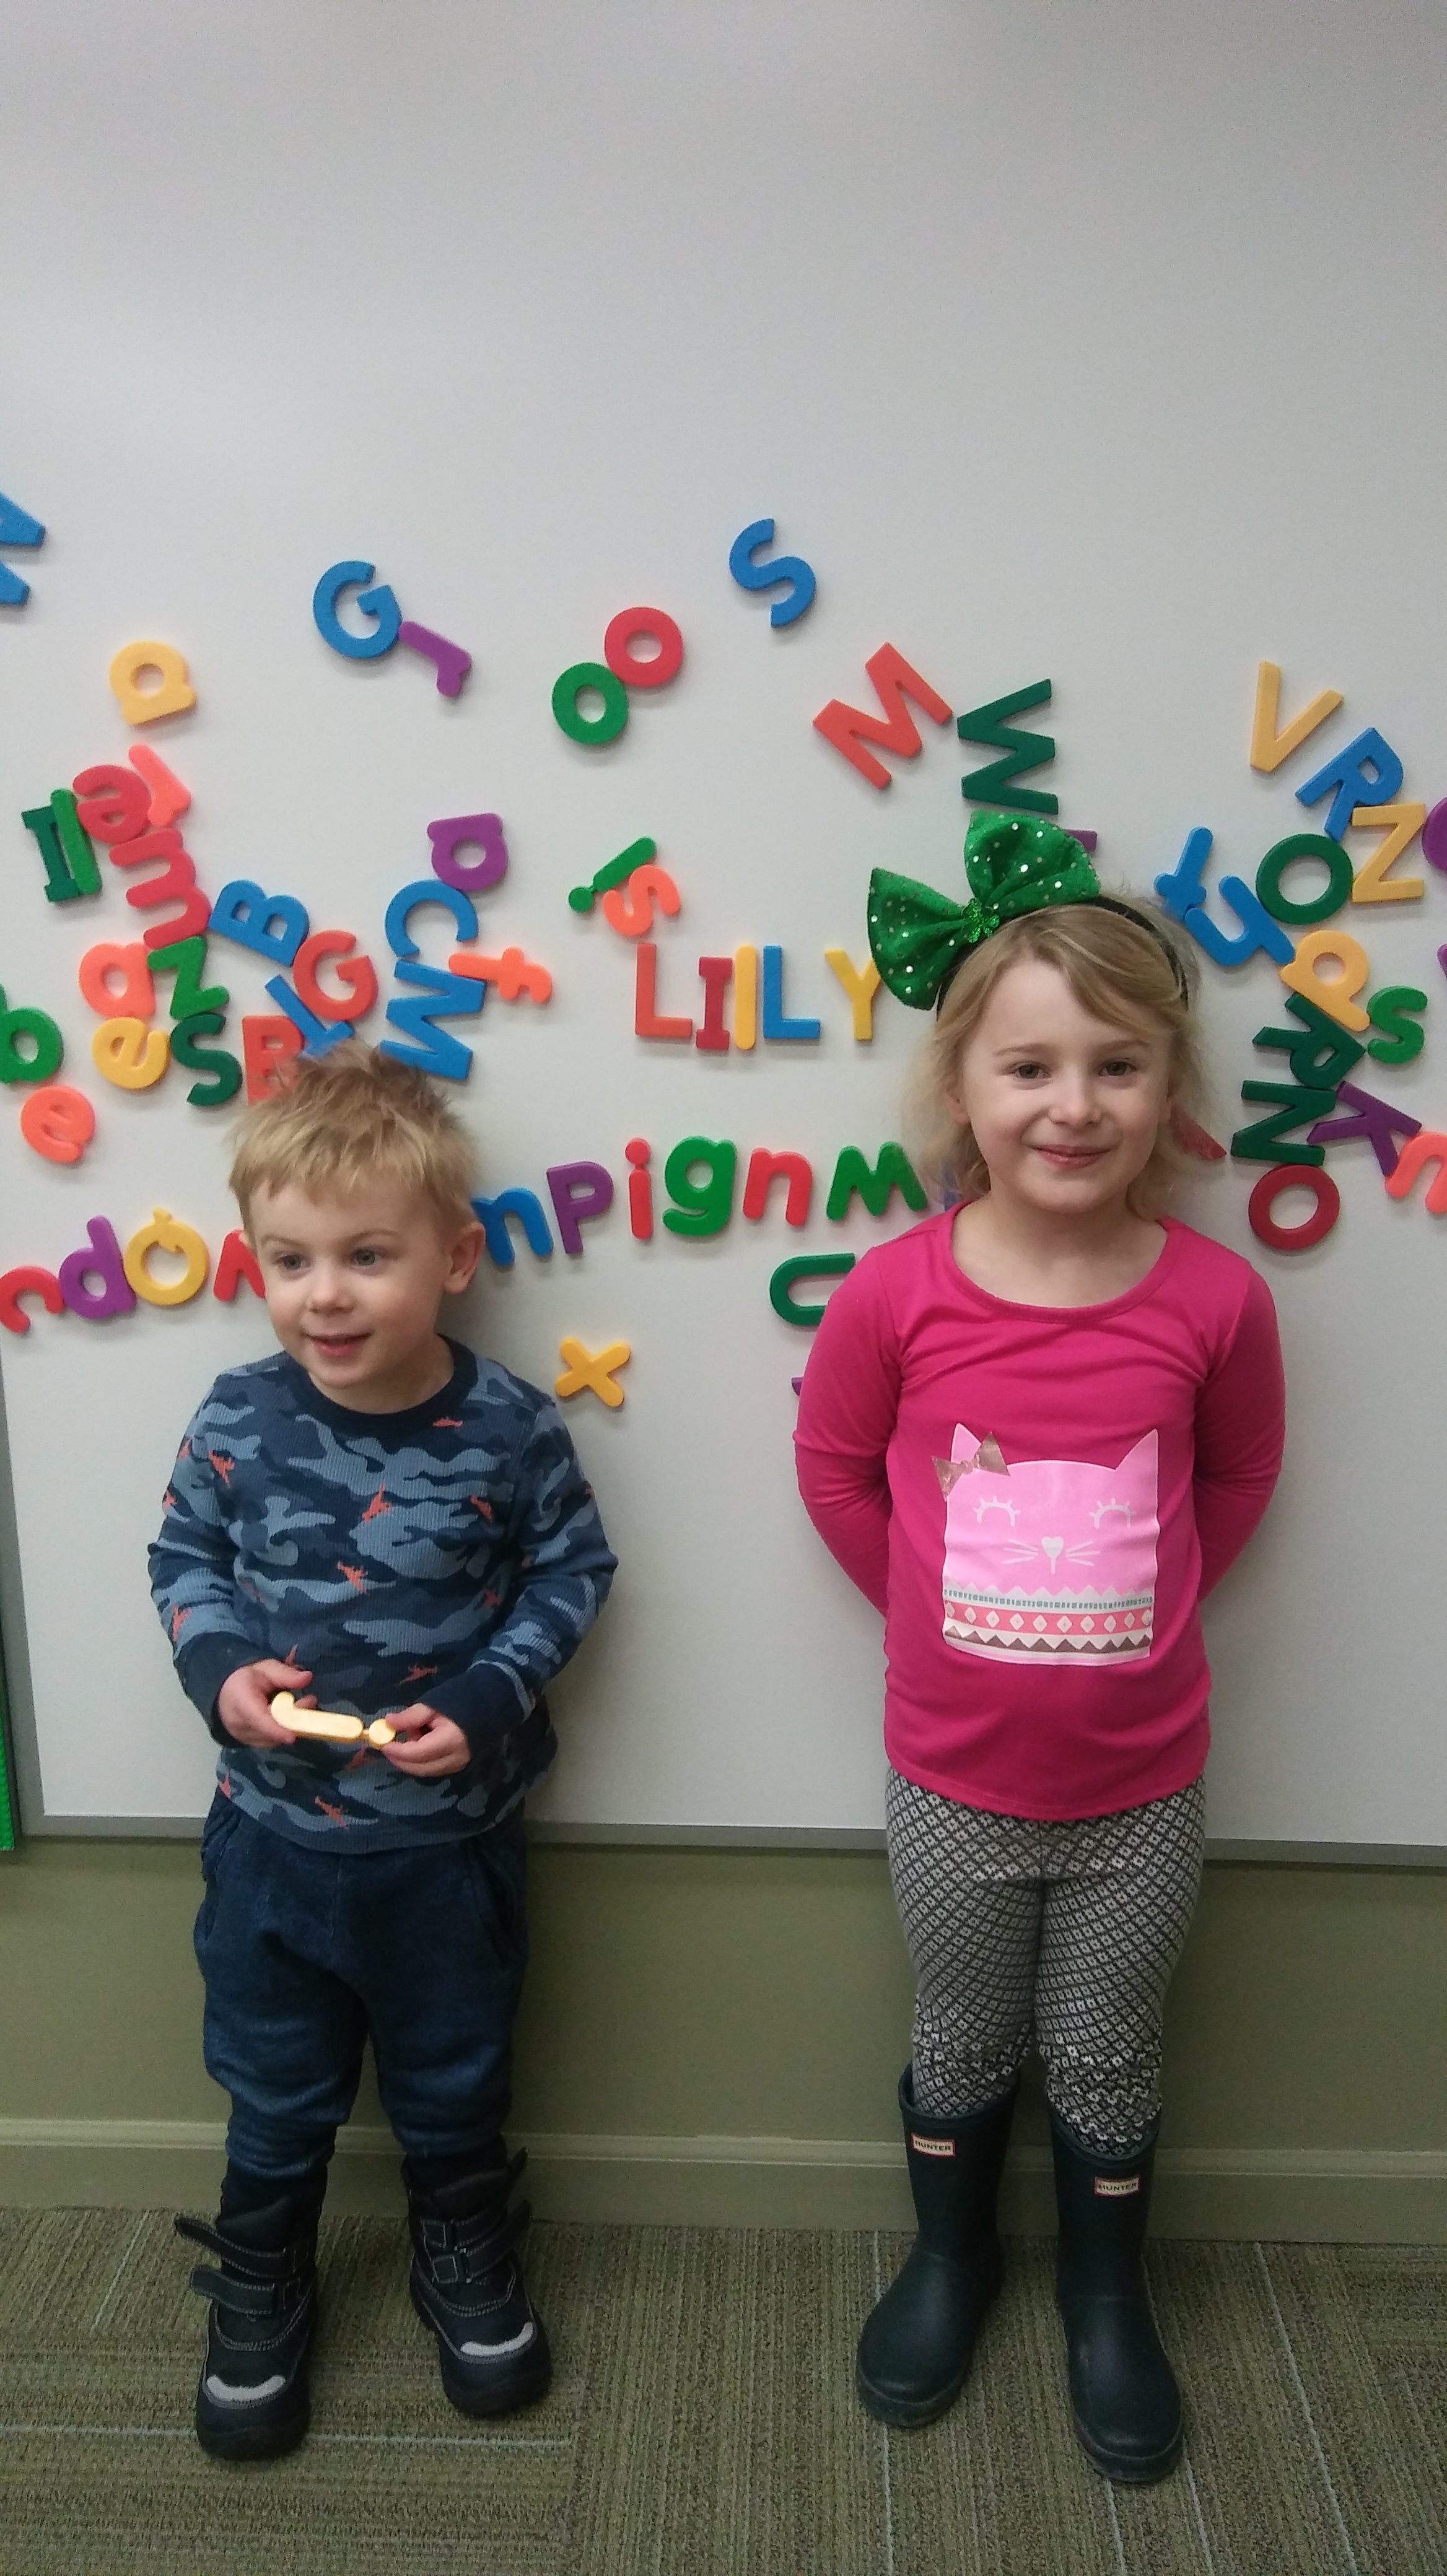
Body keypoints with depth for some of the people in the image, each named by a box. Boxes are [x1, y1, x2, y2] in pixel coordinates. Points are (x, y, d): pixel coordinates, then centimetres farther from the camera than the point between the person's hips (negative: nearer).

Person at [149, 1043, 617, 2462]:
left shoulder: (506, 1427, -18)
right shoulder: (237, 1420, -14)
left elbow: (569, 1572, -6)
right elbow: (183, 1558, 1)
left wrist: (487, 1699, -17)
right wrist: (217, 1666, -16)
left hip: (449, 1833, -1)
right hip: (272, 1828, 1)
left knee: (454, 2078, 22)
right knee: (275, 2091, 21)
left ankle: (464, 2256, 50)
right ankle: (256, 2289, 48)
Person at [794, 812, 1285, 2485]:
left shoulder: (1213, 1299, -16)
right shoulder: (896, 1292, -18)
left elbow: (1236, 1481, 2)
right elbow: (835, 1468, -1)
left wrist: (1134, 1610, 1)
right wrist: (942, 1607, 0)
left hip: (1141, 1785, 1)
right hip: (951, 1777, 0)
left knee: (1106, 2060, 21)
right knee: (962, 2046, 23)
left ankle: (1106, 2300, 50)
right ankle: (949, 2257, 52)